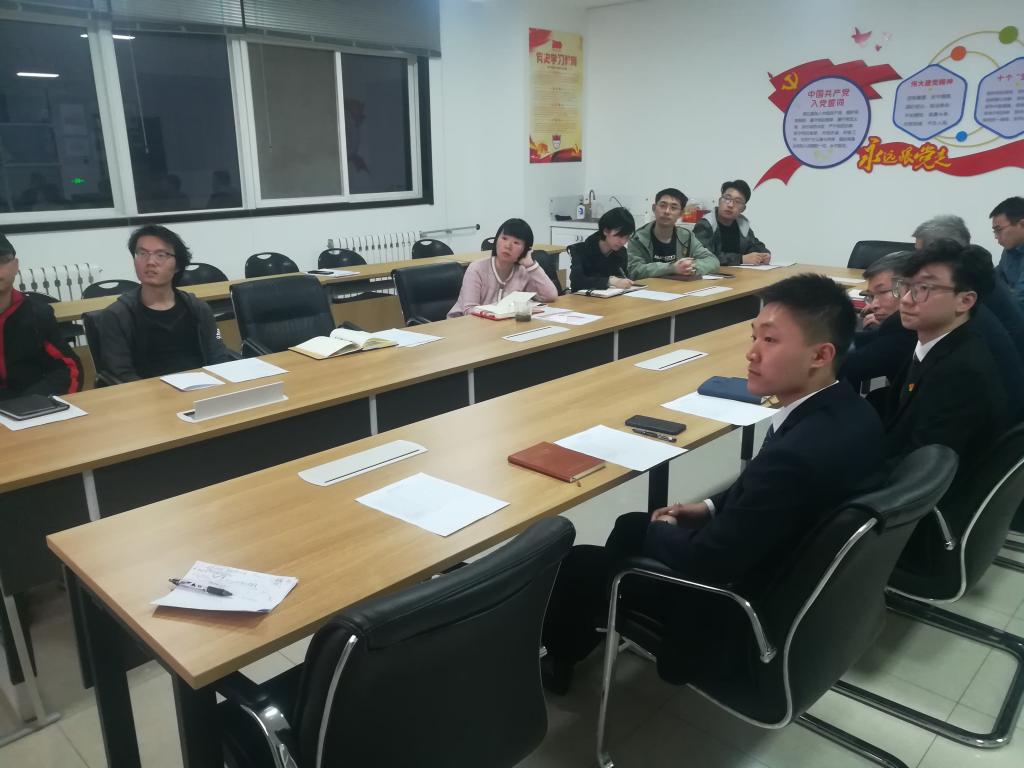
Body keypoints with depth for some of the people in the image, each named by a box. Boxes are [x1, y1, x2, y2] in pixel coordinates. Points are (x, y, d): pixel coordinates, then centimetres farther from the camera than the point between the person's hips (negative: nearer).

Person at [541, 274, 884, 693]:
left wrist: (661, 530, -7)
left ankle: (563, 653, 39)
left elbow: (706, 561, -26)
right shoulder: (849, 412, -8)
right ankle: (587, 631, 45)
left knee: (574, 563, 7)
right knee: (632, 524, 23)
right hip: (788, 570, 9)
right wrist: (711, 507, 4)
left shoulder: (796, 455, -38)